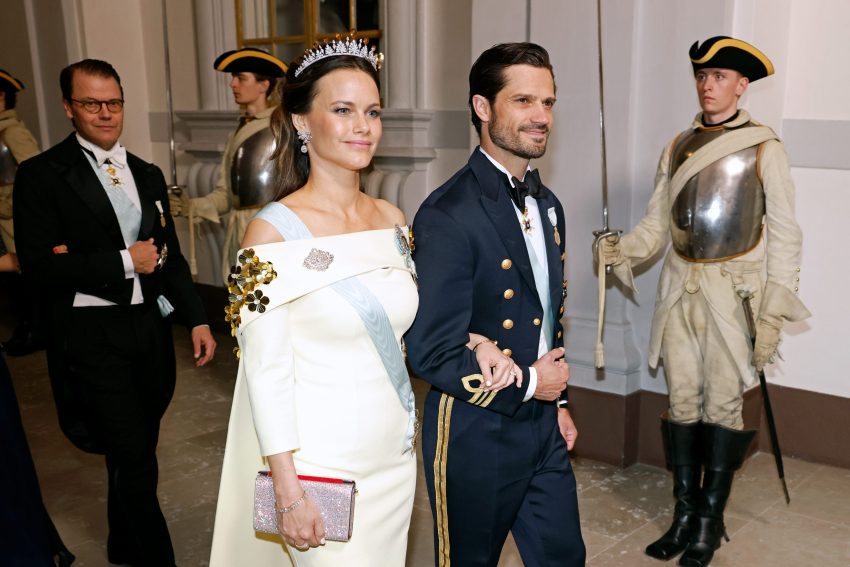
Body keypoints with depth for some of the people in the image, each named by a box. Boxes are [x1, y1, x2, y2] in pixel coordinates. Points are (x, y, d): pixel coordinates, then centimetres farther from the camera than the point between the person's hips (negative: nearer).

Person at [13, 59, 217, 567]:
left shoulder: (148, 174, 12)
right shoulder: (42, 175, -7)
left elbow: (172, 255, 14)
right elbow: (40, 264, -15)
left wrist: (197, 319, 6)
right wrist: (124, 262, -15)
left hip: (151, 327, 6)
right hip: (93, 337, -6)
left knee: (134, 455, 19)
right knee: (135, 460, -3)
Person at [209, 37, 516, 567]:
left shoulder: (393, 219, 2)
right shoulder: (275, 230, -15)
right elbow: (267, 373, -14)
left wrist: (474, 344, -5)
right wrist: (289, 493, -15)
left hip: (395, 456, 6)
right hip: (321, 463, -6)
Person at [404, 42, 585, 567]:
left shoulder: (547, 205, 6)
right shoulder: (449, 215, -22)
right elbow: (431, 352, -24)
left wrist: (558, 401, 15)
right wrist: (527, 383, -15)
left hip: (544, 428, 7)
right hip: (477, 436, -7)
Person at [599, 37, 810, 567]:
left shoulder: (764, 148, -3)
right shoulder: (679, 146, 11)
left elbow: (785, 234, -4)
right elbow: (658, 220, 9)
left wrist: (774, 312, -9)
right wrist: (624, 249, -11)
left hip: (733, 290, -4)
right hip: (680, 287, 4)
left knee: (724, 406, 3)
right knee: (682, 402, 9)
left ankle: (710, 521, 18)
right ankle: (684, 513, 22)